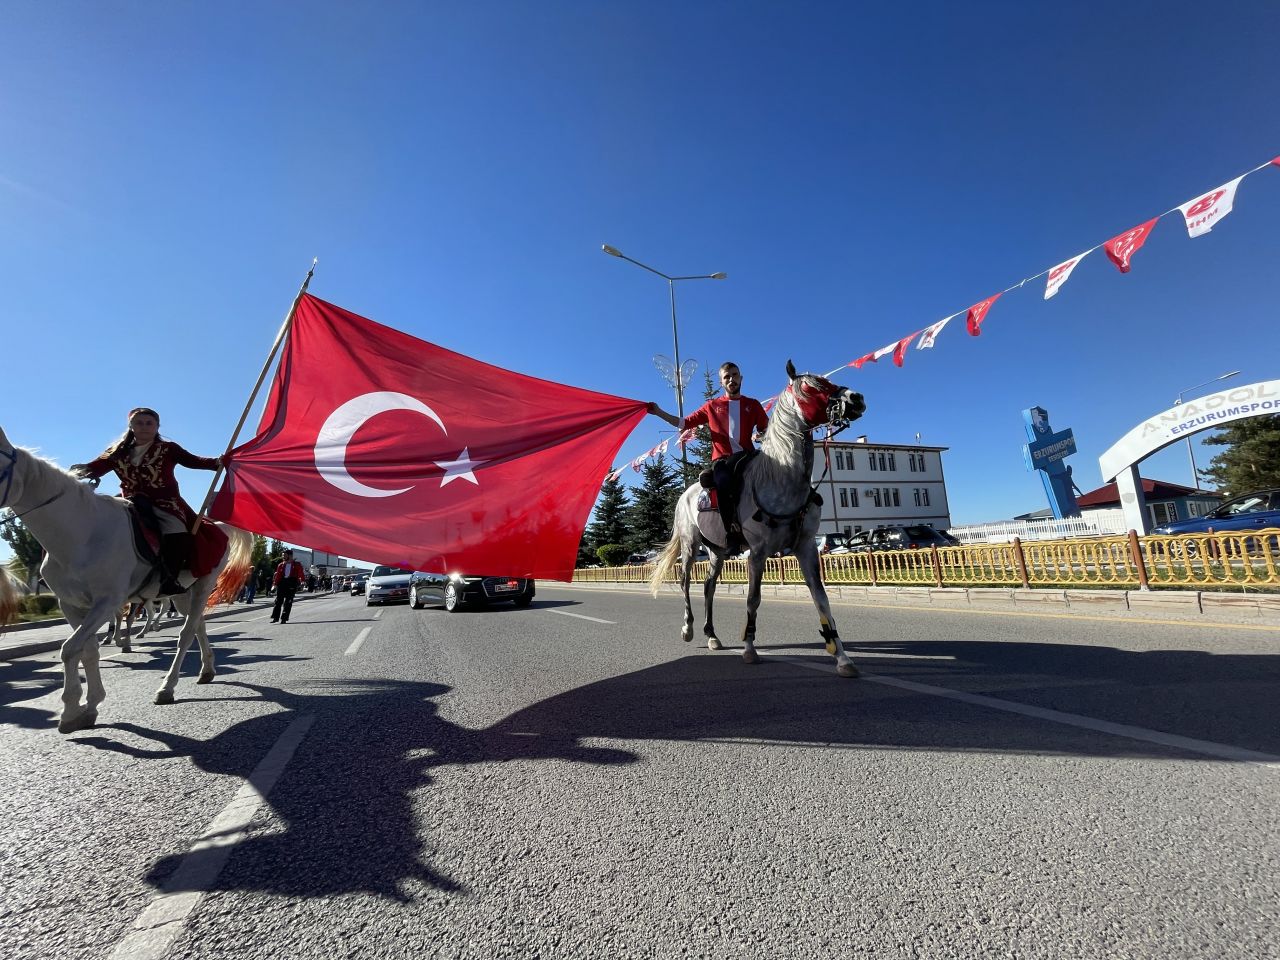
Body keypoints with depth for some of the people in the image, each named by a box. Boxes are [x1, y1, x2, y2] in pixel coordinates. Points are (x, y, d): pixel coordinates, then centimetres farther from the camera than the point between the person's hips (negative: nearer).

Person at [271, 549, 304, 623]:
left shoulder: (297, 565, 3)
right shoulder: (281, 565, 11)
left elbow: (300, 574, -2)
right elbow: (278, 575, 6)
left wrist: (301, 580, -18)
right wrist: (275, 583, -5)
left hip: (292, 584, -3)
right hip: (282, 582, 3)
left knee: (288, 602, -2)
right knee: (278, 600, 1)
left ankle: (284, 618, 3)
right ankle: (275, 617, 6)